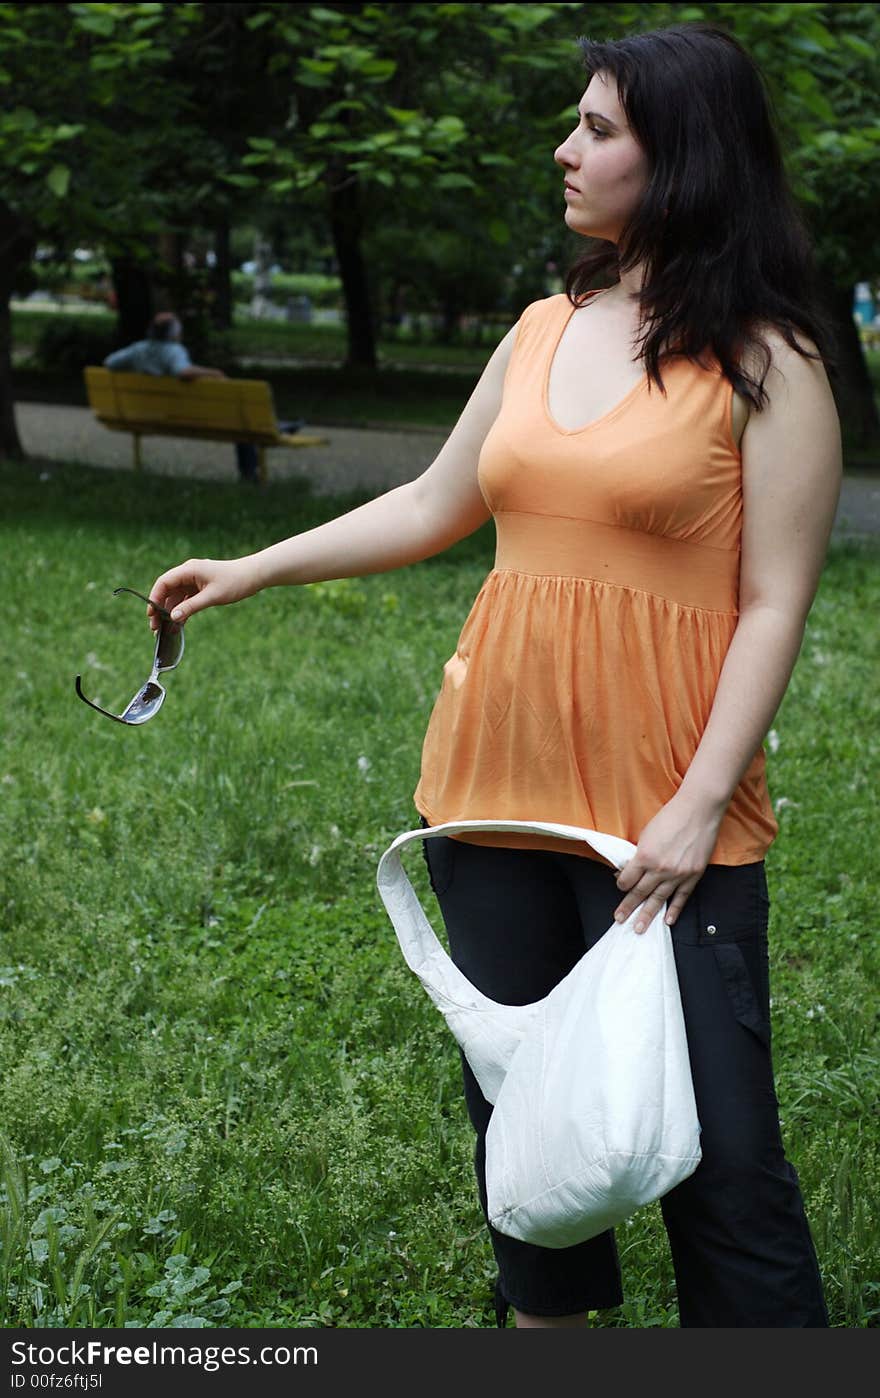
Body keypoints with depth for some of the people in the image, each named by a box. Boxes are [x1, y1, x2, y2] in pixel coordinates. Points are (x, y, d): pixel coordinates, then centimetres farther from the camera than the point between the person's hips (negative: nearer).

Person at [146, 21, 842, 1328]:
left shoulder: (764, 360, -6)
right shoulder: (543, 329, 11)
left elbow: (774, 606, -9)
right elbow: (432, 506, 20)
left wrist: (700, 804, -16)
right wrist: (253, 569, 17)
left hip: (664, 815, -6)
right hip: (496, 780, 6)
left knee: (714, 1146, -5)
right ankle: (547, 1317, 36)